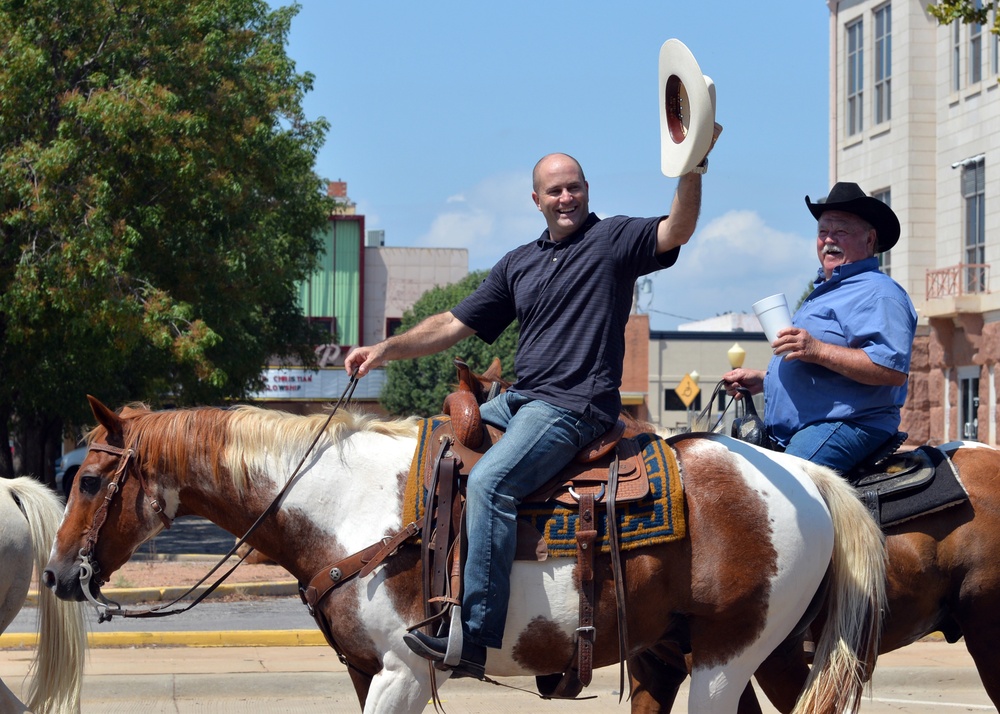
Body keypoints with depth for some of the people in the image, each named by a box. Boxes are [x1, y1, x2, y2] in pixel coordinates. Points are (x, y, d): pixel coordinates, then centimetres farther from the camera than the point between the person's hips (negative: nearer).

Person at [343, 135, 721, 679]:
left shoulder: (614, 239, 1)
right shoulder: (520, 263, 20)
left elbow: (677, 229, -19)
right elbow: (455, 325, 19)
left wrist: (692, 164, -34)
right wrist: (387, 348, 7)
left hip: (575, 406, -9)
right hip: (518, 400, 9)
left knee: (489, 482, -29)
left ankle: (475, 636, -36)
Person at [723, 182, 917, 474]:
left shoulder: (879, 293, -8)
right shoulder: (824, 291, 26)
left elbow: (894, 369, -23)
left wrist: (818, 350, -26)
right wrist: (761, 380, 23)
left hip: (846, 427, -11)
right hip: (792, 434, 11)